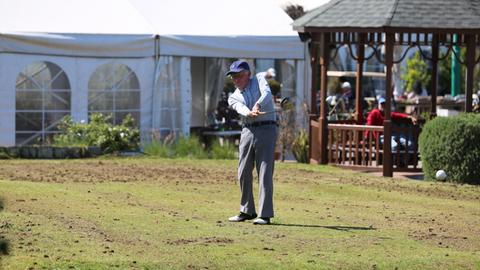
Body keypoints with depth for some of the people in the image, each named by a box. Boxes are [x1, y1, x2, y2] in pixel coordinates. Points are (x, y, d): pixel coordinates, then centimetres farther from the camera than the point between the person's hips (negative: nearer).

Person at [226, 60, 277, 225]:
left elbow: (266, 93, -15)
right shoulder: (234, 97, 14)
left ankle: (265, 214, -9)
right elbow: (241, 109, -10)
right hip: (248, 130, 5)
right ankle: (247, 211, 23)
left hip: (266, 129, -5)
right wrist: (250, 113, -34)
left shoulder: (259, 79, 7)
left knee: (265, 172, -9)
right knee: (244, 173, 7)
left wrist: (257, 105, -36)